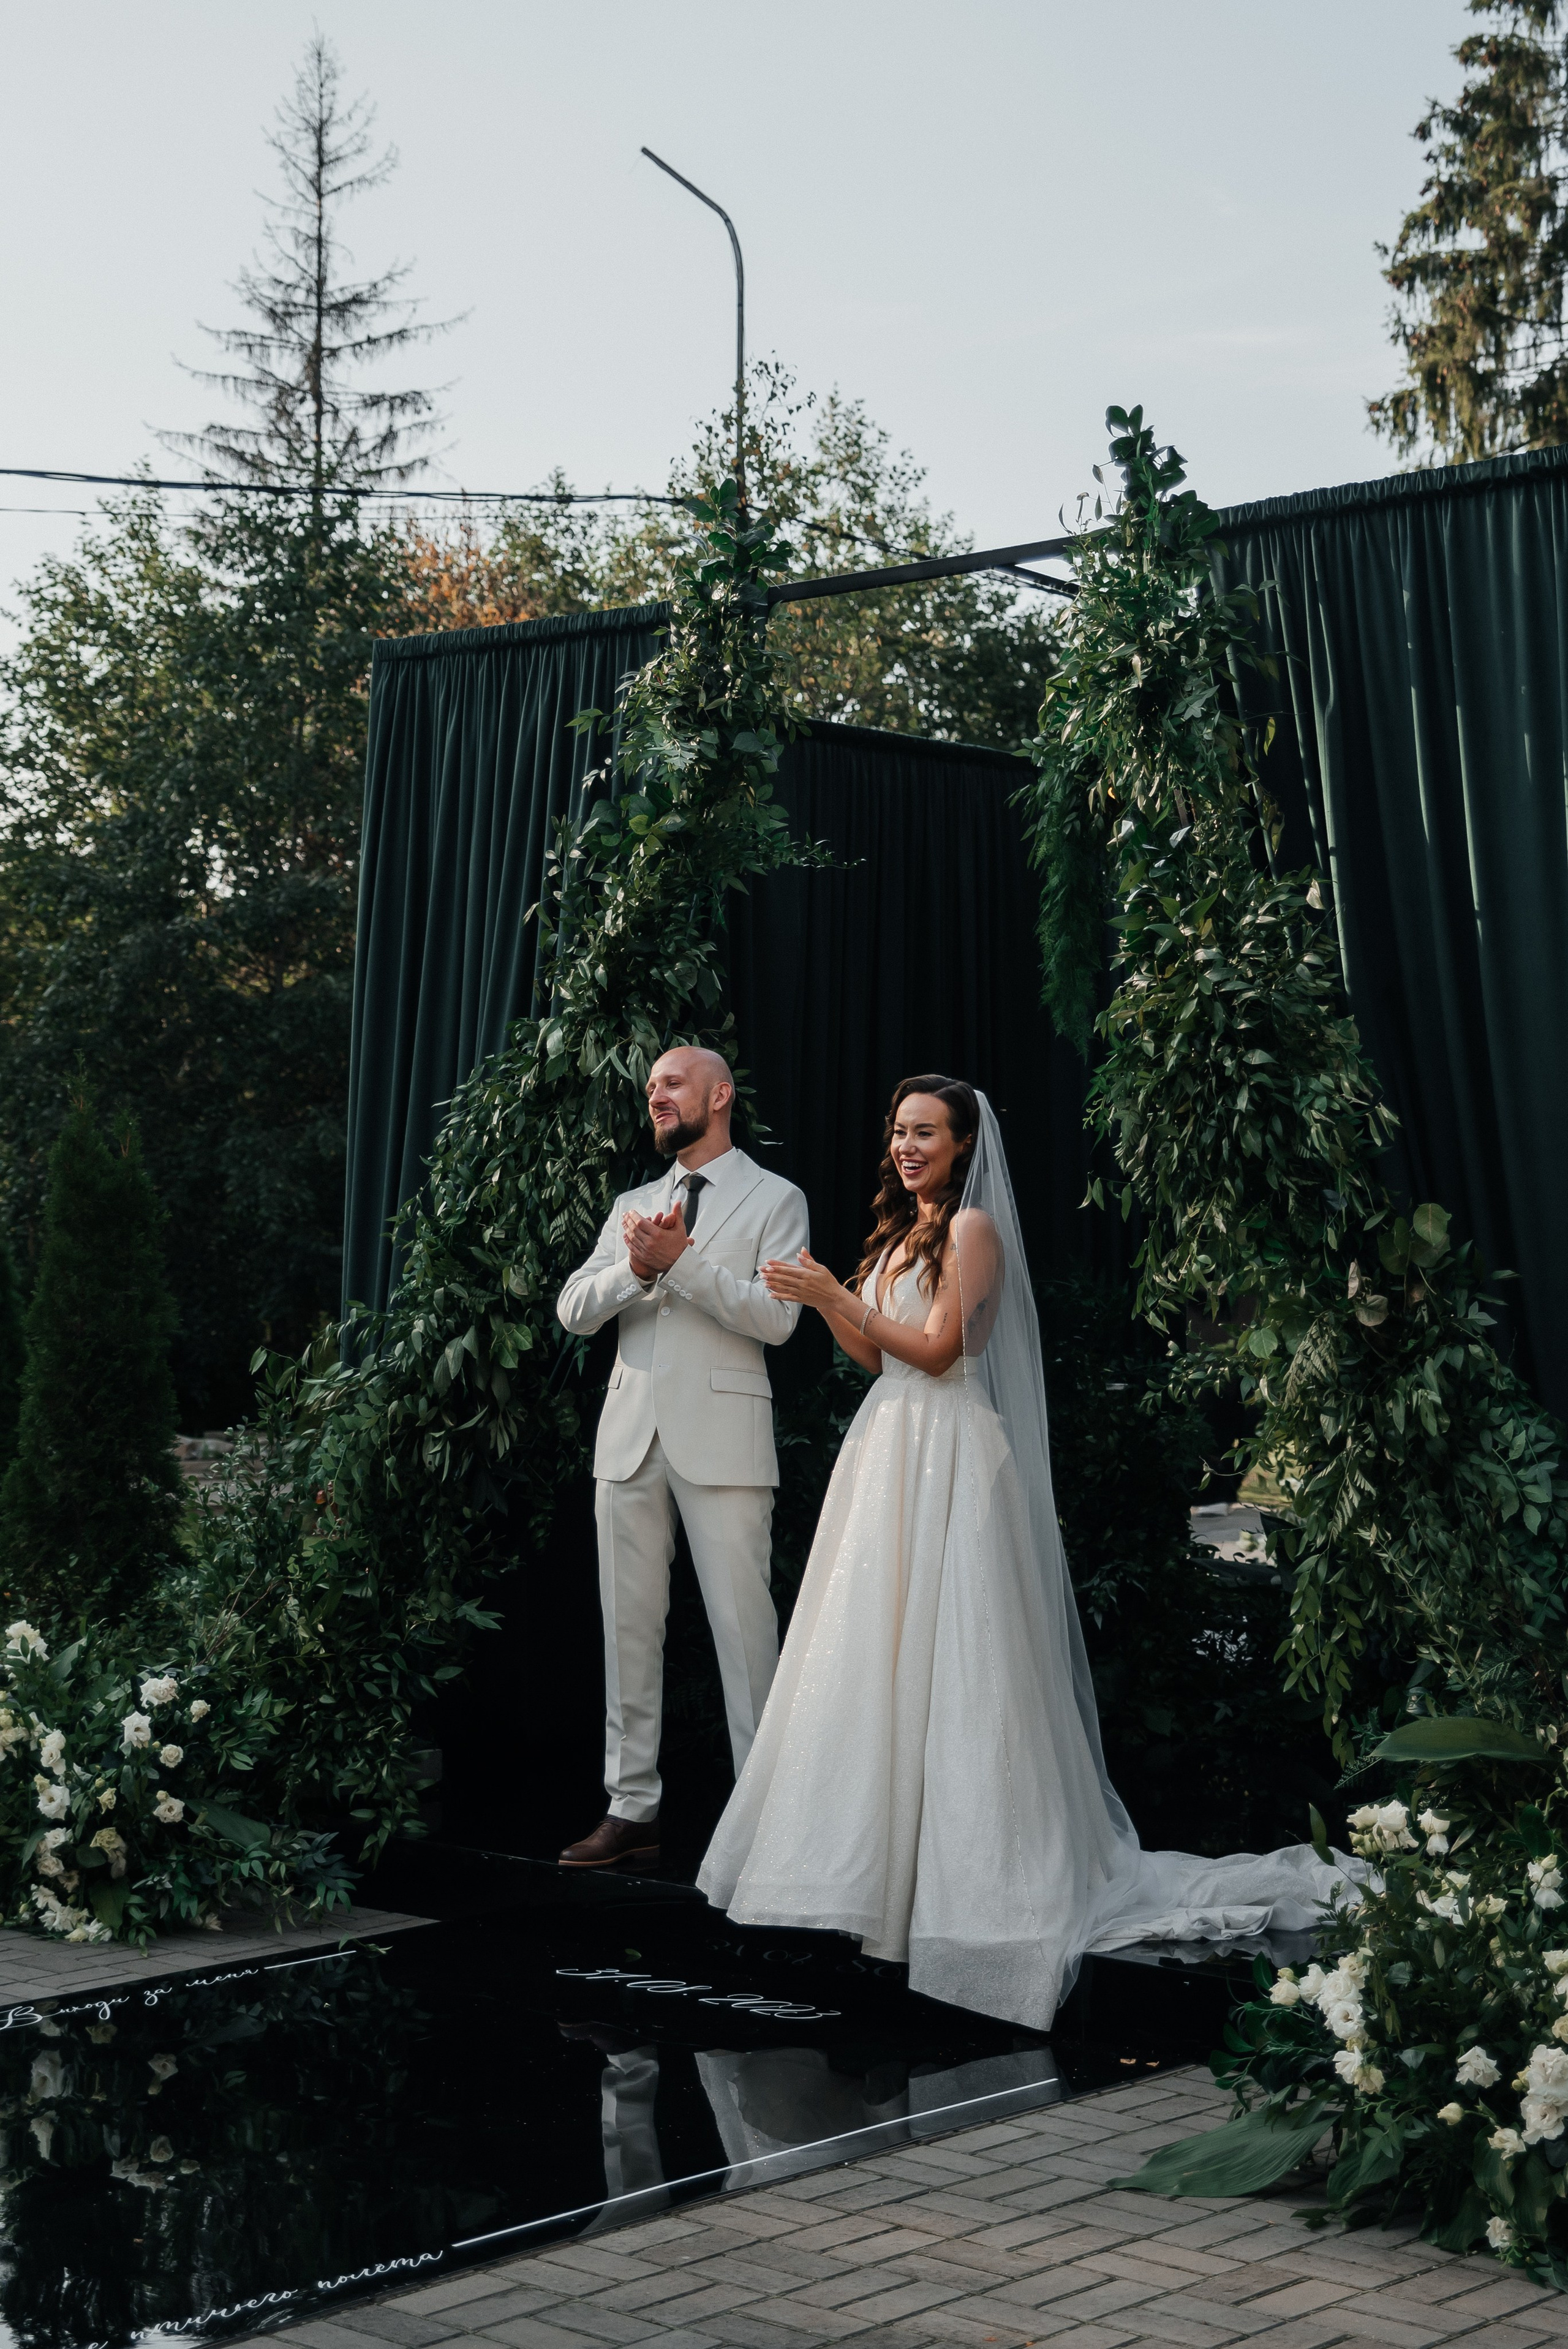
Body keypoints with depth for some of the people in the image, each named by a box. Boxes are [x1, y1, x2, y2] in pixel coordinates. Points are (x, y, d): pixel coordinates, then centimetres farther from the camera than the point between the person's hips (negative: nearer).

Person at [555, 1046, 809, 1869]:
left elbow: (775, 1316, -9)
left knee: (743, 1624, -7)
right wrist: (634, 1270, -10)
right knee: (630, 1625, 6)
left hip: (722, 1438, -5)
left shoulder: (774, 1200, 5)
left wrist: (682, 1259, -16)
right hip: (630, 1434, 5)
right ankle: (632, 1809, 13)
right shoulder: (632, 1206, 20)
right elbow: (573, 1309, 10)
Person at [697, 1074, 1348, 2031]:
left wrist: (838, 1297, -16)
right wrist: (823, 1301, 2)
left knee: (943, 1655, -7)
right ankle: (885, 1855, 14)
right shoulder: (902, 1234, 18)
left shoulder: (974, 1230, -7)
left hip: (950, 1458, -8)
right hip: (891, 1451, 9)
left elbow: (937, 1348, -15)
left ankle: (971, 1869, -2)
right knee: (882, 1652, 8)